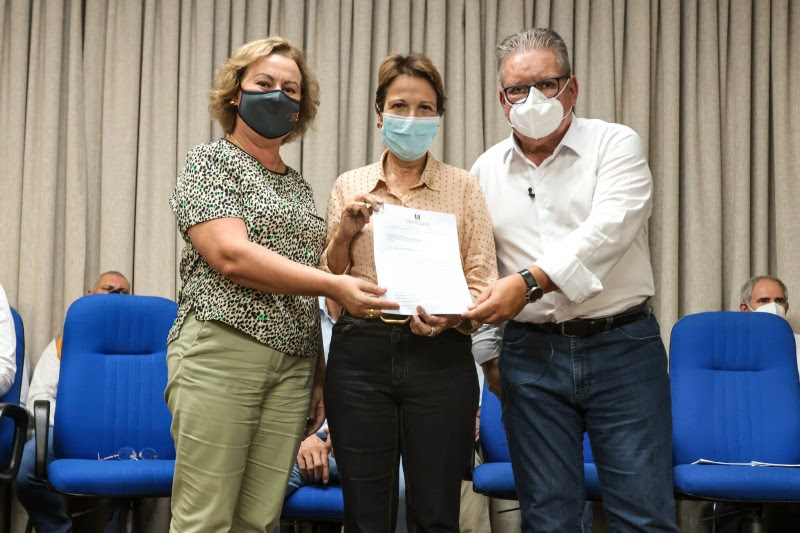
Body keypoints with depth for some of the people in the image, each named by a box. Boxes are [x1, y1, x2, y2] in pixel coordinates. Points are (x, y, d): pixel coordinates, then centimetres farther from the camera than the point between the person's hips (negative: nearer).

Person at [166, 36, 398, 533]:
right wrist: (334, 285, -17)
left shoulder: (300, 185, 19)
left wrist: (319, 377, 16)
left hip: (293, 365, 6)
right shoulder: (210, 162, 1)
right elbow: (231, 255, -14)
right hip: (220, 353, -6)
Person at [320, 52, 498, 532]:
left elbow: (483, 282, 2)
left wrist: (451, 315, -19)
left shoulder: (463, 187, 6)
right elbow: (329, 285, 11)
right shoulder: (350, 187, 10)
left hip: (440, 358, -1)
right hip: (361, 354, 1)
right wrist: (344, 235, -8)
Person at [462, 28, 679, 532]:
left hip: (621, 345, -3)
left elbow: (606, 231, -18)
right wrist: (486, 350, 13)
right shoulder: (487, 170, 11)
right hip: (531, 355, 3)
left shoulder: (615, 144, -1)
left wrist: (530, 281, -29)